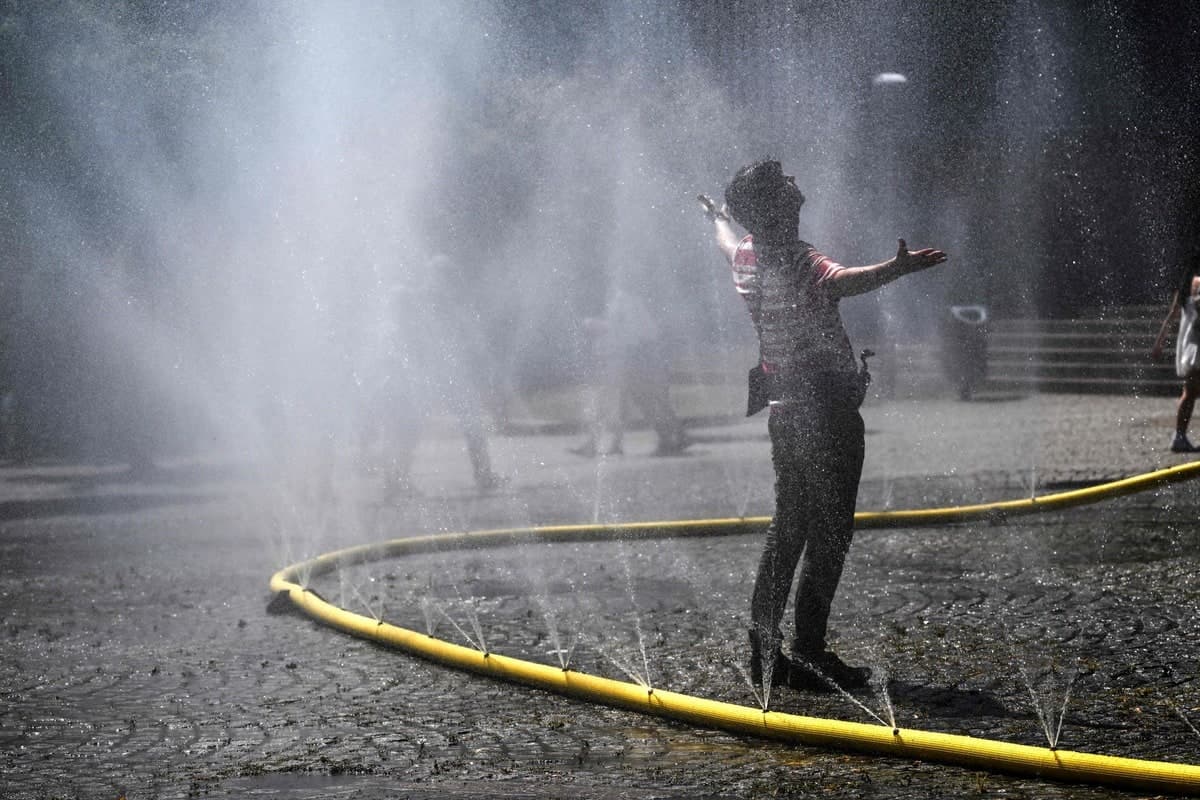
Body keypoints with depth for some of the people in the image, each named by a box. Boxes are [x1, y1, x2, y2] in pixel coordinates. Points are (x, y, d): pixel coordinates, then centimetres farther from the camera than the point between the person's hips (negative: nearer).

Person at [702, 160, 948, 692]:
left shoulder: (747, 257, 7)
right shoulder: (795, 260, -18)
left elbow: (727, 242, 33)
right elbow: (841, 281, -42)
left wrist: (718, 218, 57)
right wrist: (897, 269, -60)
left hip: (784, 411, 9)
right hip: (827, 413, -9)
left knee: (787, 528, 15)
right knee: (828, 537, -4)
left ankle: (763, 649, 17)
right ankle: (809, 652, -5)